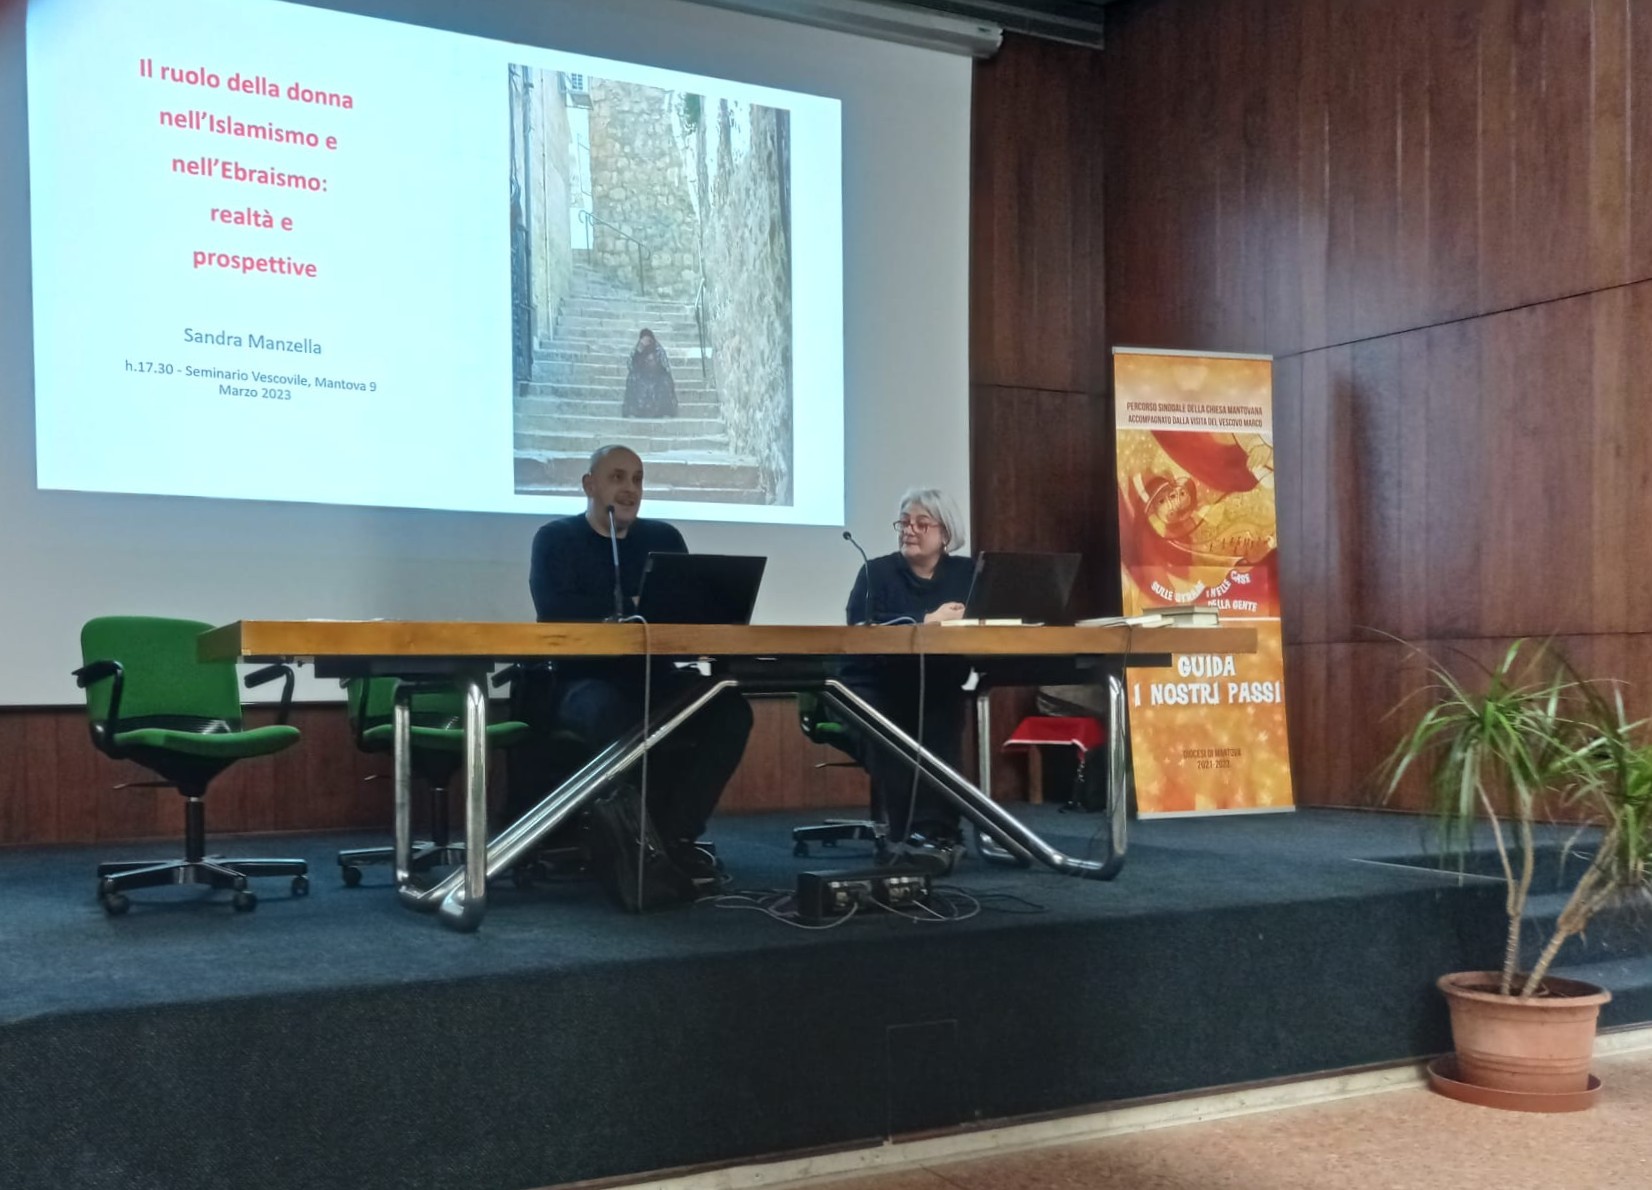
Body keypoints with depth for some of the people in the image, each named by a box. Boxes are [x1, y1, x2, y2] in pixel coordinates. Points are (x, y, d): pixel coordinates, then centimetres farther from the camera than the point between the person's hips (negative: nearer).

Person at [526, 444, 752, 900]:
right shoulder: (556, 538, 4)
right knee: (612, 712, -39)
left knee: (730, 709, -21)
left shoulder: (663, 538, 15)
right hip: (582, 681, -4)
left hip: (653, 678, 4)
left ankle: (675, 834, -16)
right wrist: (633, 607, -13)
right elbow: (554, 610, -14)